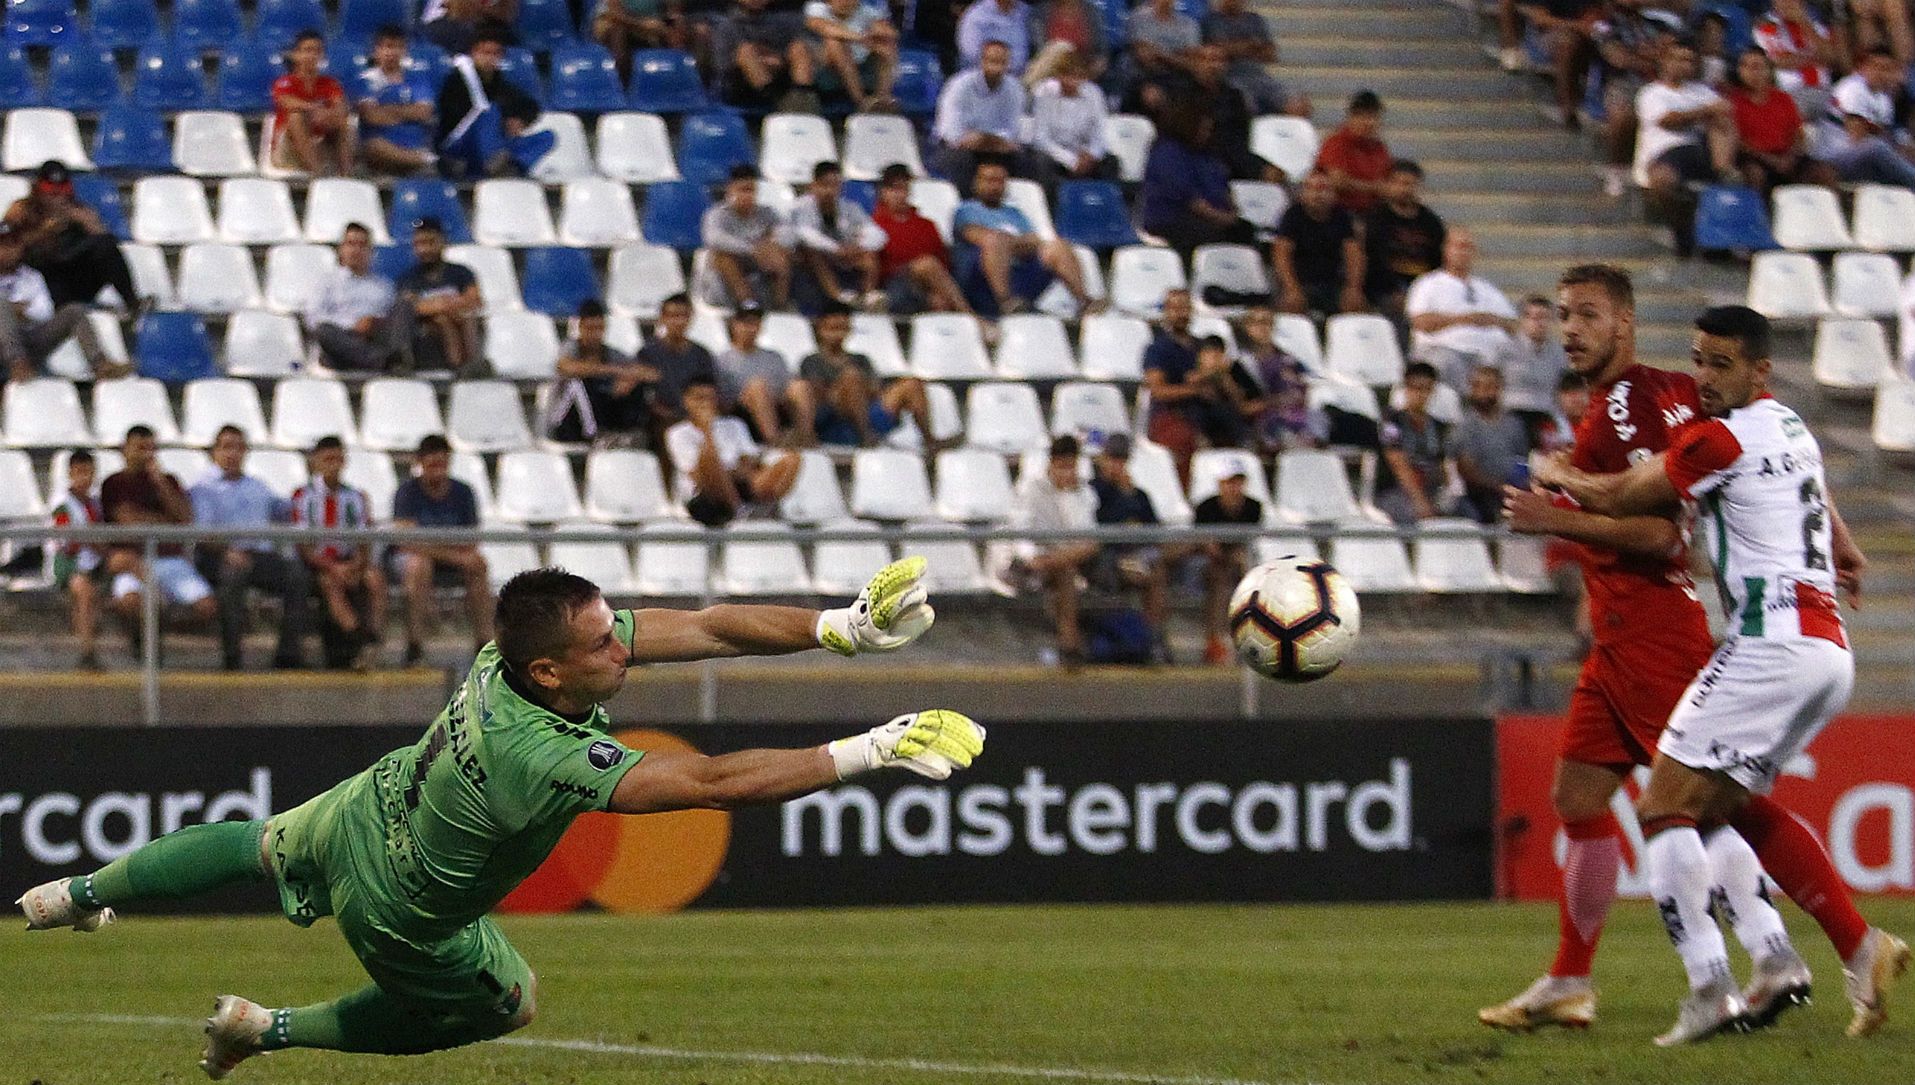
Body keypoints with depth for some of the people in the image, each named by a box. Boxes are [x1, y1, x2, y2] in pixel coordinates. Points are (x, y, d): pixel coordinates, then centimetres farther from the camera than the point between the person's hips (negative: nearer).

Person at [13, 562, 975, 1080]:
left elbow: (705, 628, -24)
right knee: (504, 1002, 22)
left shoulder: (524, 644, -26)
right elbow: (714, 782, -49)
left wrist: (836, 628, -33)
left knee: (261, 848, 35)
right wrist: (870, 752, -48)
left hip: (363, 809, 6)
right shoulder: (541, 757, -46)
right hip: (399, 917, -6)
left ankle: (77, 894, 57)